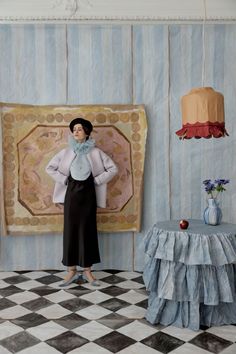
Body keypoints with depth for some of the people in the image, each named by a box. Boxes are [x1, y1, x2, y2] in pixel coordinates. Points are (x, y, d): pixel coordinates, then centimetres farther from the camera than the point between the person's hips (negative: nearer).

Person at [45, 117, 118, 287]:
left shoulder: (96, 152, -1)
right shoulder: (66, 152, 3)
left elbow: (113, 168, 0)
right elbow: (50, 168, 10)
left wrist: (98, 180, -5)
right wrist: (63, 179, 0)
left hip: (88, 193, -1)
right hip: (72, 193, 1)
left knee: (87, 230, 3)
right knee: (71, 229, 3)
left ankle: (87, 271, 14)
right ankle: (72, 271, 13)